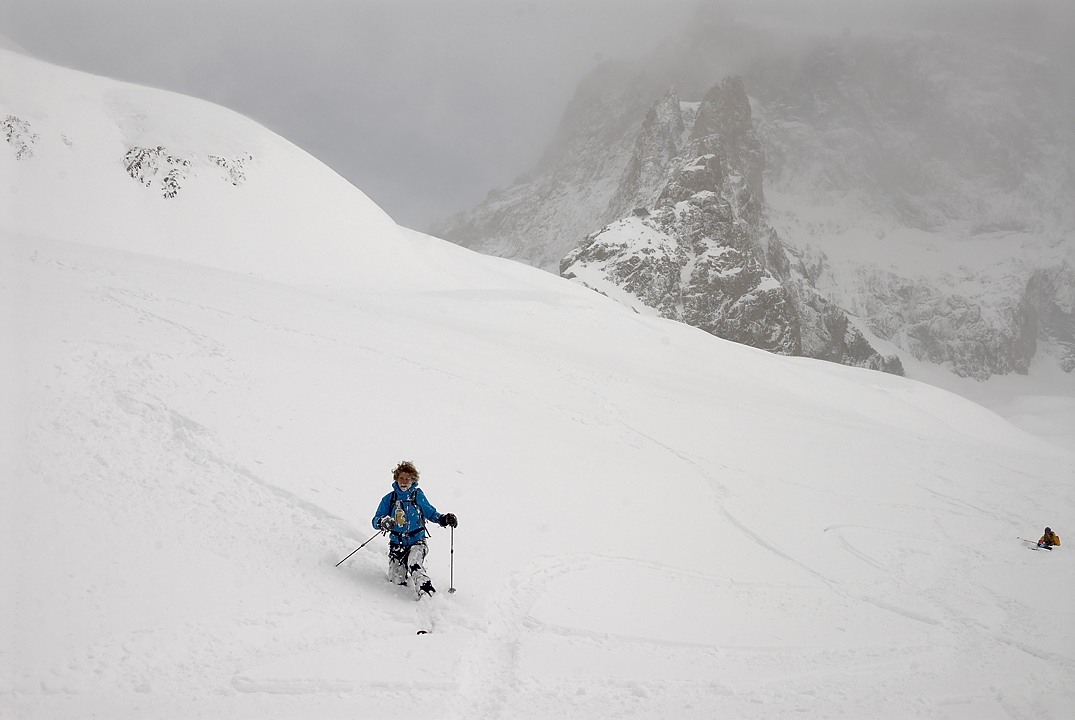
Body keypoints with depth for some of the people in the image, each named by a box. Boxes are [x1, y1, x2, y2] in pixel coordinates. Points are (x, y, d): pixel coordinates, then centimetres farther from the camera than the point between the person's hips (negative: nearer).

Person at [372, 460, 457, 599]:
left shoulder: (418, 496, 1)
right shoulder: (389, 499, 3)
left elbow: (431, 513, 11)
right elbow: (375, 520, 1)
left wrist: (445, 519, -8)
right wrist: (382, 522, -23)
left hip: (417, 542, -2)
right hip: (397, 544, 2)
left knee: (414, 563, -33)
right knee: (397, 580, -4)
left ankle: (426, 592, -34)